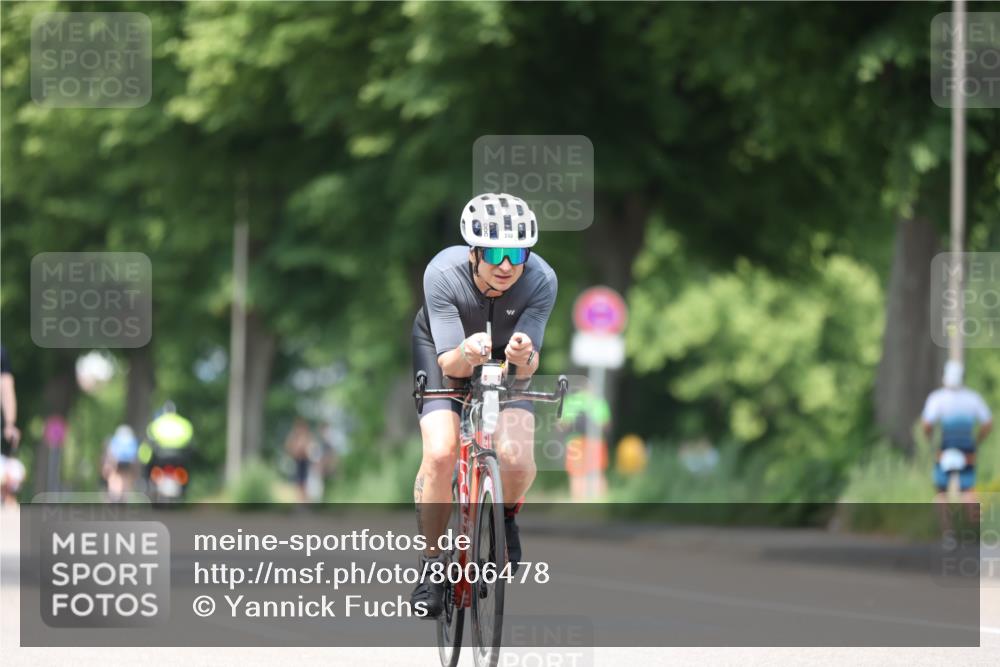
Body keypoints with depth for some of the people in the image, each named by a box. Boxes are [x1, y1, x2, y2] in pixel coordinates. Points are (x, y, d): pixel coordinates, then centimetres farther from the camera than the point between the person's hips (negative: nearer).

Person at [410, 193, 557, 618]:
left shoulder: (541, 280, -31)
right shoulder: (443, 274, -34)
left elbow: (526, 371, -28)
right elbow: (449, 364, -32)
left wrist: (523, 357, -51)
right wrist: (466, 354, -55)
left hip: (506, 361, 1)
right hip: (445, 353, -1)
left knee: (516, 459, -22)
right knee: (440, 454, -24)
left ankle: (504, 518, 14)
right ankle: (431, 563, -4)